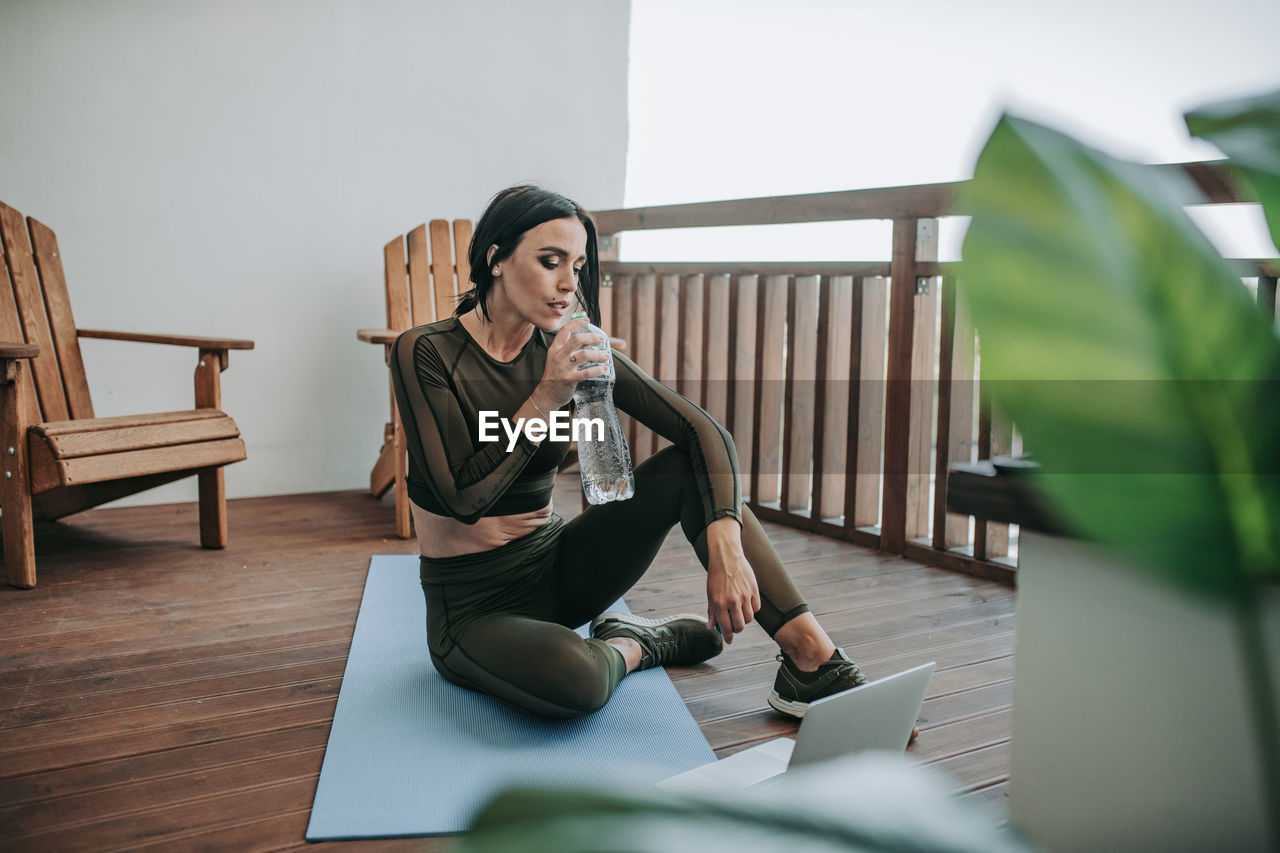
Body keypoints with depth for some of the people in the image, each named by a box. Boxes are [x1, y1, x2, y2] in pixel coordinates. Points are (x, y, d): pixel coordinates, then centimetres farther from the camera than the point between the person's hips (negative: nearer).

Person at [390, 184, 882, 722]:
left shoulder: (573, 352, -4)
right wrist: (546, 397, -27)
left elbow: (705, 431, -13)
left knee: (685, 467, -17)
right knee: (574, 678, -38)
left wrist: (726, 546, -29)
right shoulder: (427, 353, -14)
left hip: (554, 567, 5)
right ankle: (636, 647, -1)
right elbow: (462, 497, -22)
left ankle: (812, 661, -17)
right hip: (471, 608, -4)